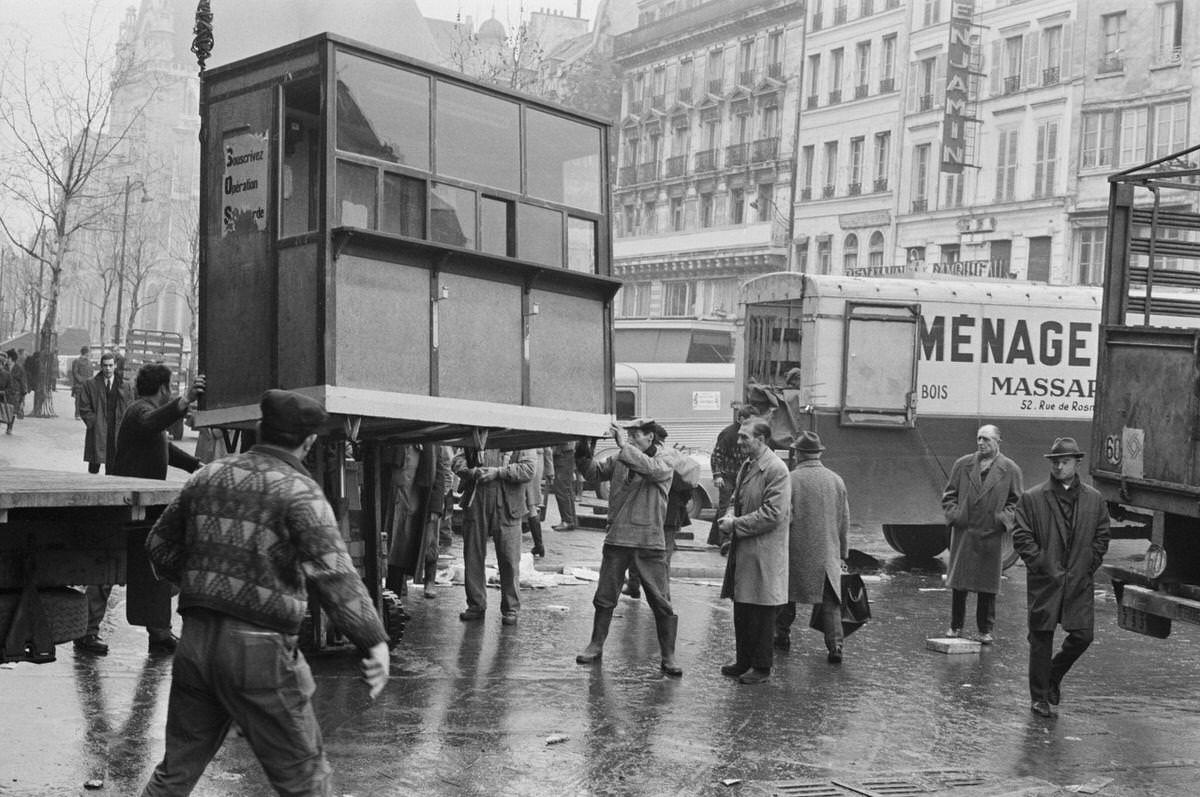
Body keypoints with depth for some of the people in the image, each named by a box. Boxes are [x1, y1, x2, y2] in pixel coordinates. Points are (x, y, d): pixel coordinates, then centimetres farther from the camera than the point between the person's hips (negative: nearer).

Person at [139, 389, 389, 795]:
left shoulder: (208, 477, 10)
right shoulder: (299, 491, -10)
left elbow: (159, 545, 19)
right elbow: (332, 572, -22)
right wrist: (374, 640, -25)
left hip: (195, 641, 6)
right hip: (259, 651, -6)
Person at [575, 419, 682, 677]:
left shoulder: (664, 464, -5)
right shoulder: (619, 459, 6)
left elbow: (650, 468, -26)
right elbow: (594, 472, 6)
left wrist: (625, 445, -27)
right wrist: (583, 455, -12)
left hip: (649, 543, -3)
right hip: (617, 539, 3)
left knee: (661, 602, 0)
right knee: (604, 597, 11)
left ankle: (668, 657, 10)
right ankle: (595, 646, 26)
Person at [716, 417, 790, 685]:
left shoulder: (776, 470, -16)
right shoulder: (747, 465, 12)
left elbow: (773, 514, -21)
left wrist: (736, 524, -16)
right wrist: (729, 517, -1)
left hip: (763, 554, -8)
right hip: (742, 551, 9)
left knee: (761, 614, 1)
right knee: (741, 610, 15)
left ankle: (761, 667, 12)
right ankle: (744, 661, 26)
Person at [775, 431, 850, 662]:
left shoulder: (790, 480, -11)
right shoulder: (837, 481, 4)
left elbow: (783, 520, -12)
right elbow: (844, 523, 10)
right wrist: (842, 554, 19)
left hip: (796, 552, -3)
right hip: (828, 554, 3)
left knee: (786, 598, 16)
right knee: (831, 602, 5)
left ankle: (782, 638, 28)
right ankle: (835, 647, -5)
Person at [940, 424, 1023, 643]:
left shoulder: (1010, 469, 4)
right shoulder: (962, 464, 9)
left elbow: (1016, 501, 8)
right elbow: (949, 494, 13)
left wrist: (1004, 518, -8)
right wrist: (953, 513, -4)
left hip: (991, 535, -2)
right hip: (963, 532, 2)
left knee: (988, 584, 3)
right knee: (958, 582, 5)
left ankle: (985, 630, 12)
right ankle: (955, 625, 17)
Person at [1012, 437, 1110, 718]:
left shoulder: (1094, 499, 7)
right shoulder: (1031, 499, -2)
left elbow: (1101, 538, 11)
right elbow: (1021, 537, -4)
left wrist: (1086, 567, 0)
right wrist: (1045, 567, -10)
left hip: (1080, 582, 2)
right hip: (1044, 582, -2)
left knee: (1083, 635, -3)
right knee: (1041, 639, 2)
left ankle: (1053, 676, 24)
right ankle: (1040, 698, 14)